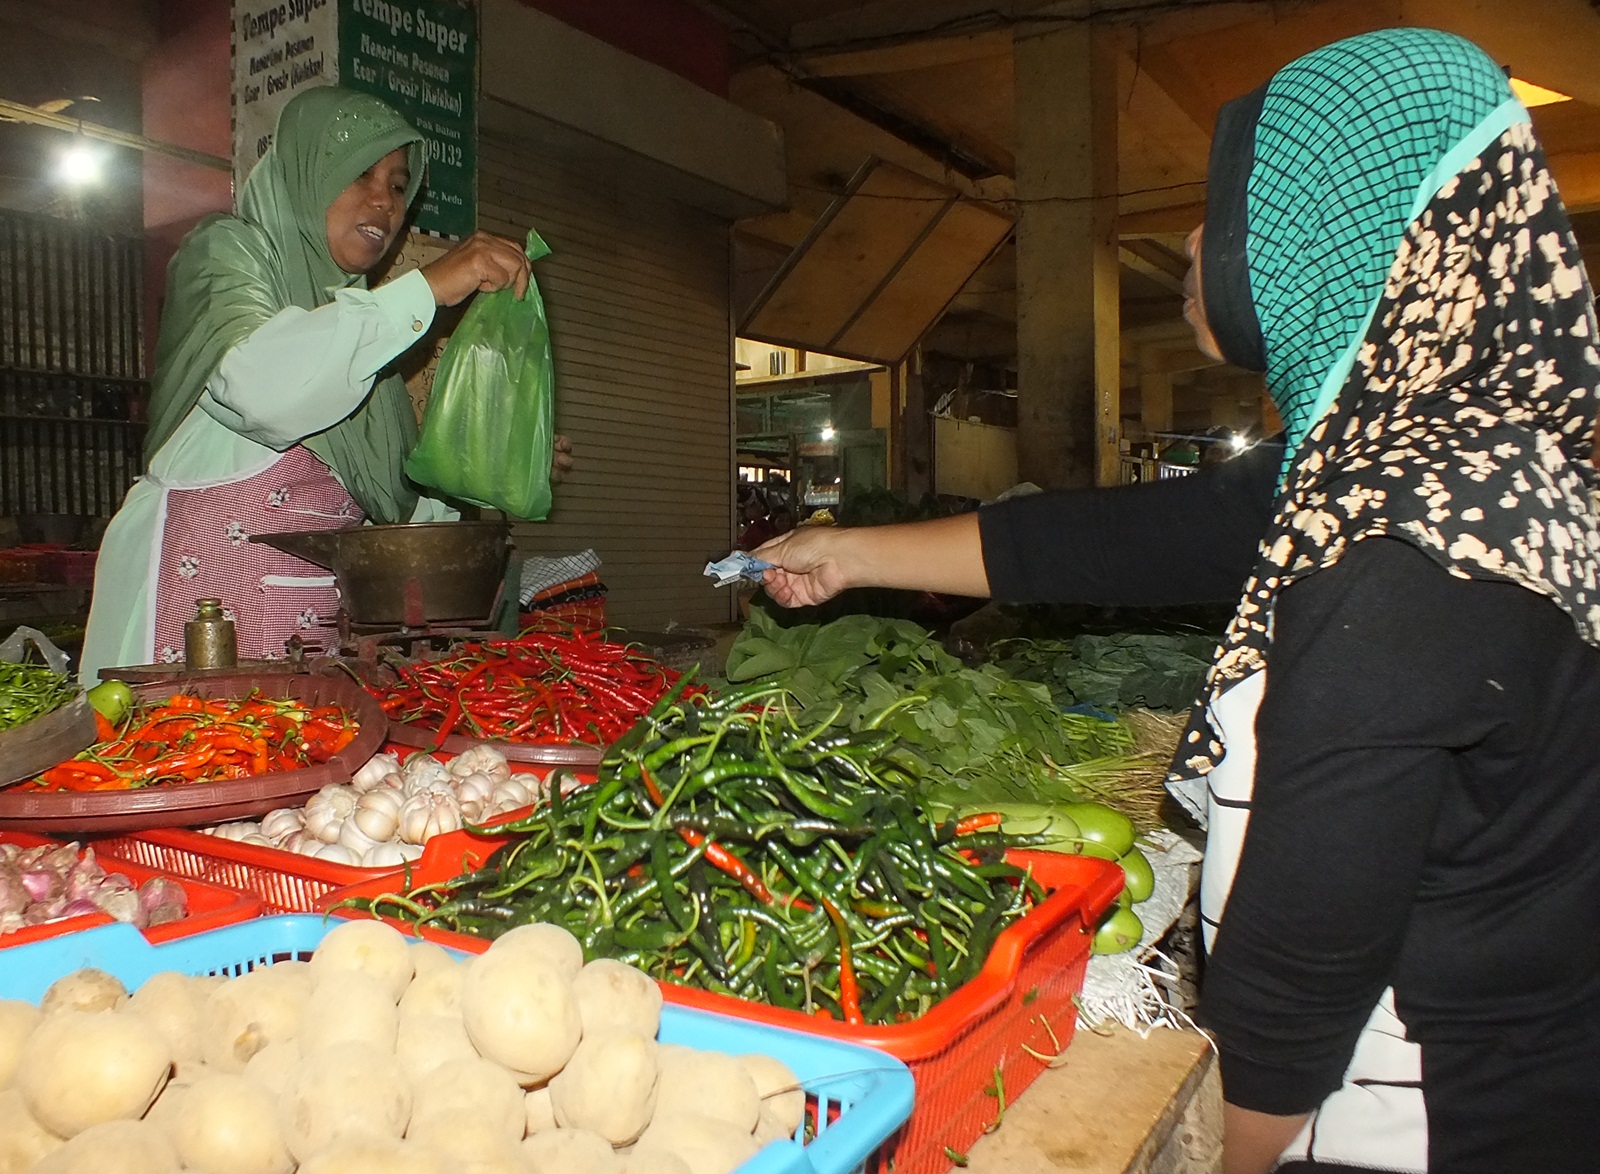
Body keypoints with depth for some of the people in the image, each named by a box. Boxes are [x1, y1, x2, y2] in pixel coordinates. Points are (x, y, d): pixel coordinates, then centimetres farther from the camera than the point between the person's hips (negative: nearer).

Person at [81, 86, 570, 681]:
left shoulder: (358, 314, 20)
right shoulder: (228, 251, 3)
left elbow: (386, 497, 18)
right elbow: (254, 385, -22)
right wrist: (427, 287, -21)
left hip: (327, 602, 6)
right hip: (203, 582, -5)